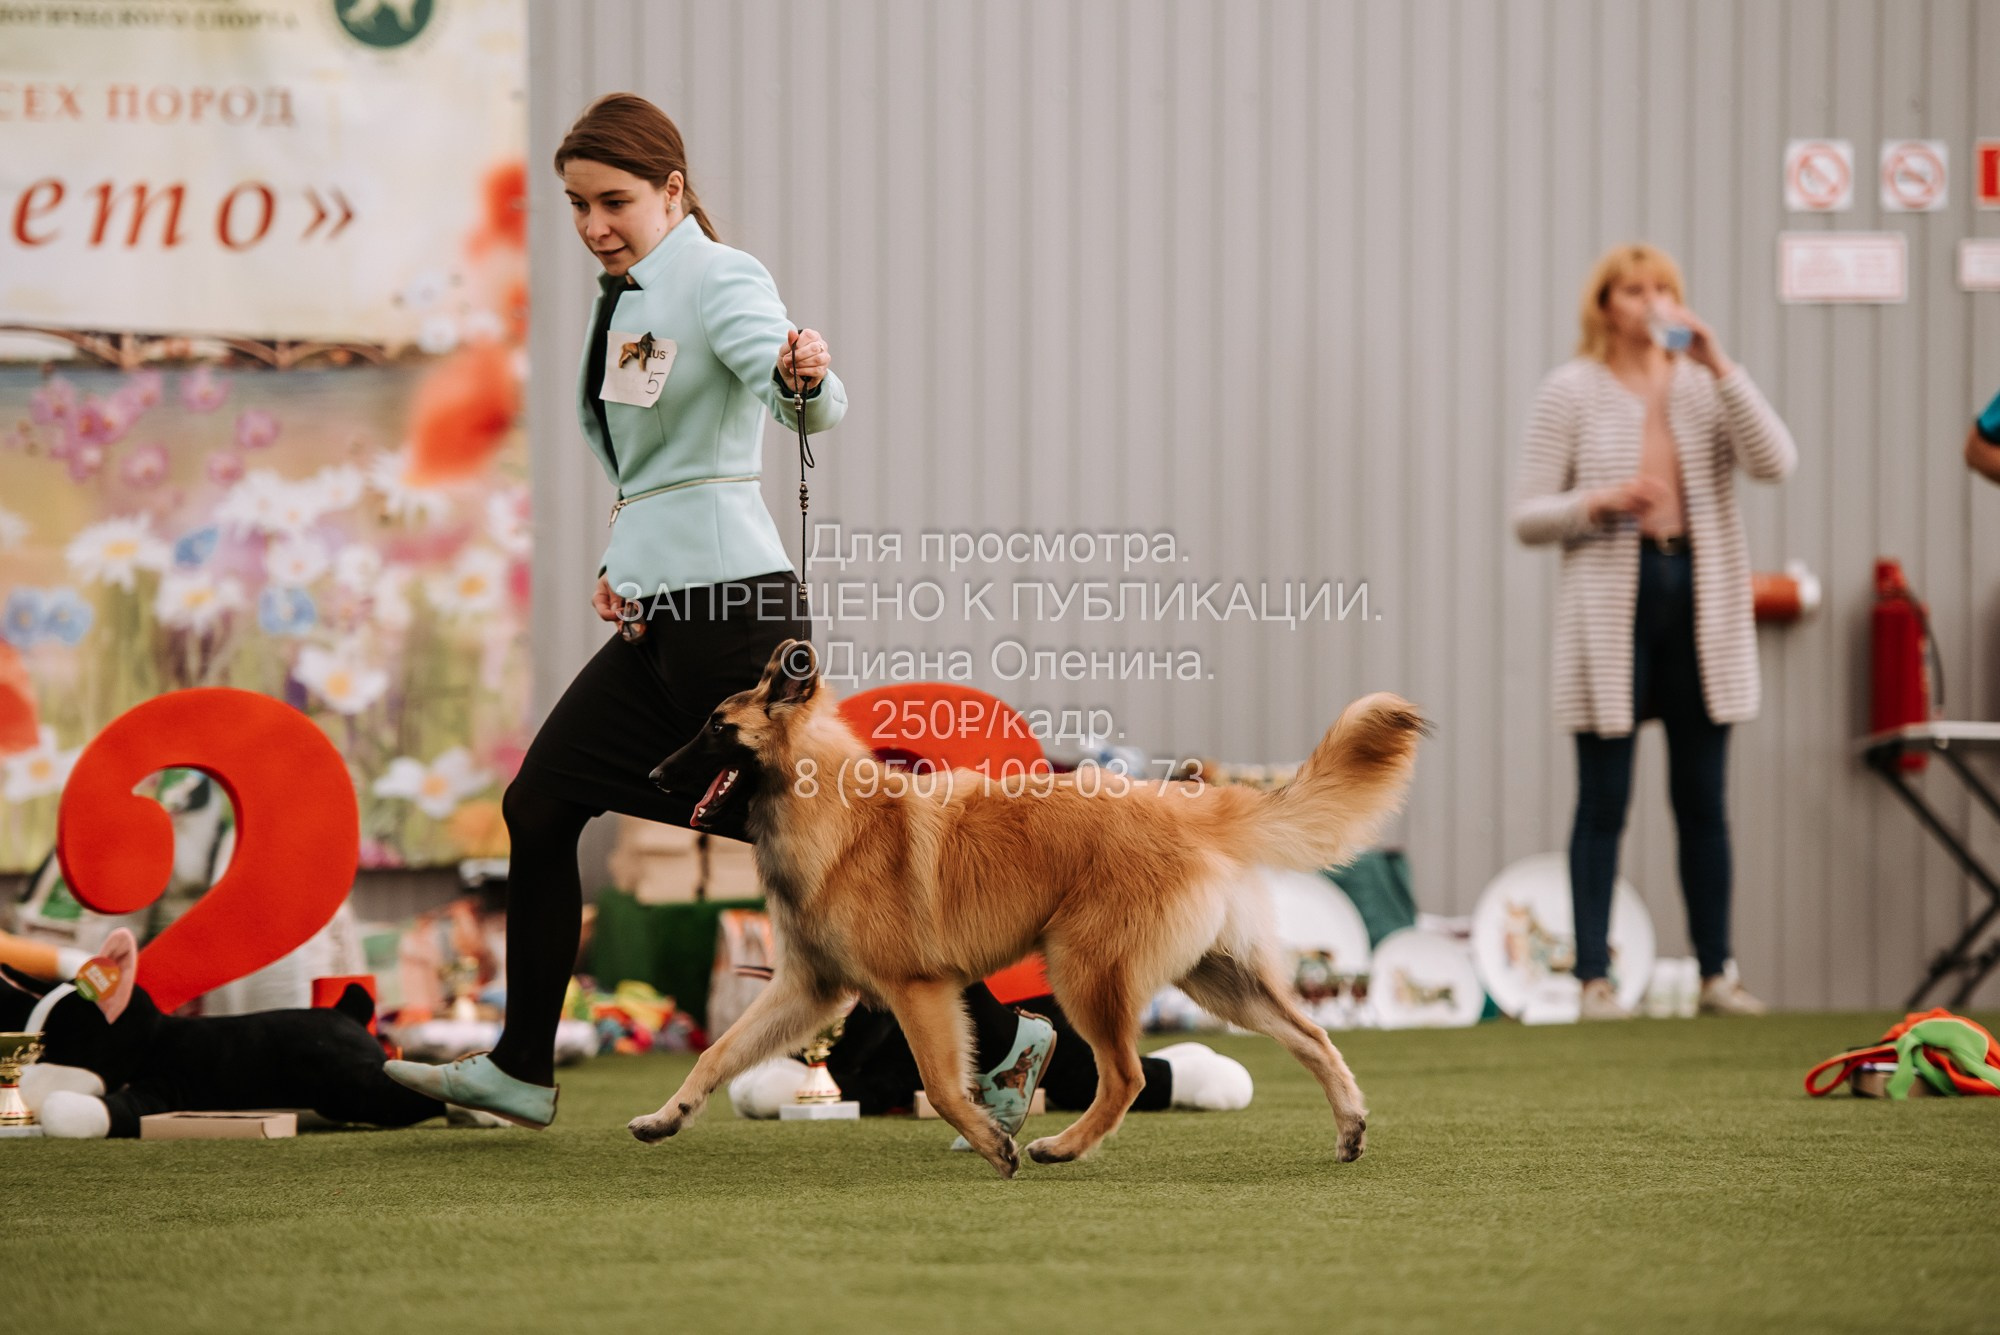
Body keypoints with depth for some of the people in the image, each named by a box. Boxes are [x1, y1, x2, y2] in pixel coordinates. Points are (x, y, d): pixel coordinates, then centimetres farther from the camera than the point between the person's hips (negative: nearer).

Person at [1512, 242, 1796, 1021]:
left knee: (1702, 800, 6)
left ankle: (1717, 972, 12)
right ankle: (1594, 977, 0)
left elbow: (1775, 462, -8)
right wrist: (1599, 502, -18)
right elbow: (1527, 517, 0)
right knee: (1604, 802, -2)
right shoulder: (1571, 393, 2)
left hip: (1700, 605, 3)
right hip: (1611, 604, -3)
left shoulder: (1704, 387, 9)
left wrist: (1719, 367, -12)